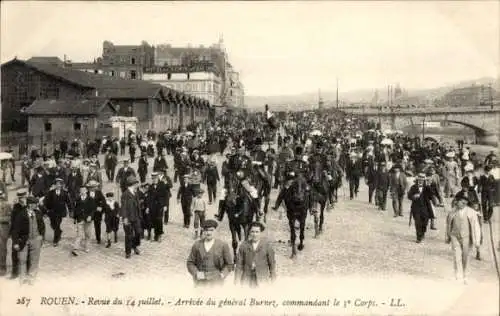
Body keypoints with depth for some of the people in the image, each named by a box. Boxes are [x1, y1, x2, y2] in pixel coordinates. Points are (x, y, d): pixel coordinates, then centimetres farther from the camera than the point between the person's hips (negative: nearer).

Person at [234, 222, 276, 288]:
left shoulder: (267, 245, 1)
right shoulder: (243, 245, 5)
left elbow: (272, 264, 4)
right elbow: (239, 264, 6)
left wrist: (273, 281, 4)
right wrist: (237, 281, 4)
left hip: (262, 280, -1)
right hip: (246, 280, 1)